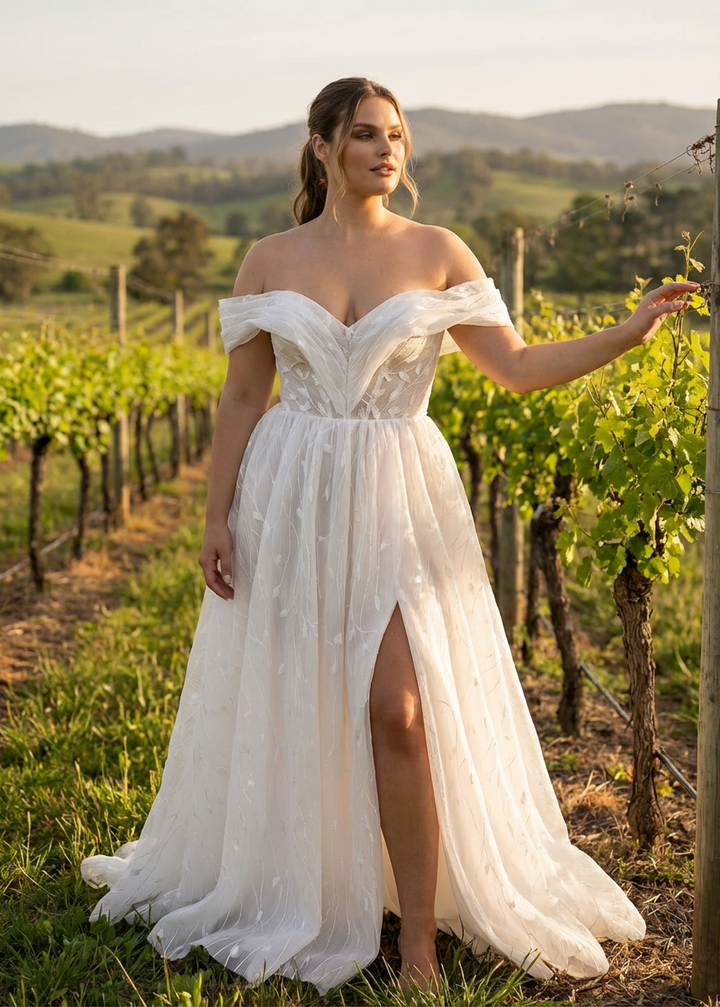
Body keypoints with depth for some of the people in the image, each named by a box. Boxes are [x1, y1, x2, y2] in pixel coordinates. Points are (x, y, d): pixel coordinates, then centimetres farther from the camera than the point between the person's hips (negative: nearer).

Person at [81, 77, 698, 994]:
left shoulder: (437, 253, 2)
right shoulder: (269, 261, 4)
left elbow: (518, 369, 0)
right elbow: (241, 398, 5)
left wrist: (629, 331, -11)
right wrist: (217, 520, 0)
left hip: (399, 503, -1)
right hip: (291, 502, 2)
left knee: (399, 711, -10)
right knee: (287, 711, 8)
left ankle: (420, 942, 5)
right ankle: (282, 898, 31)